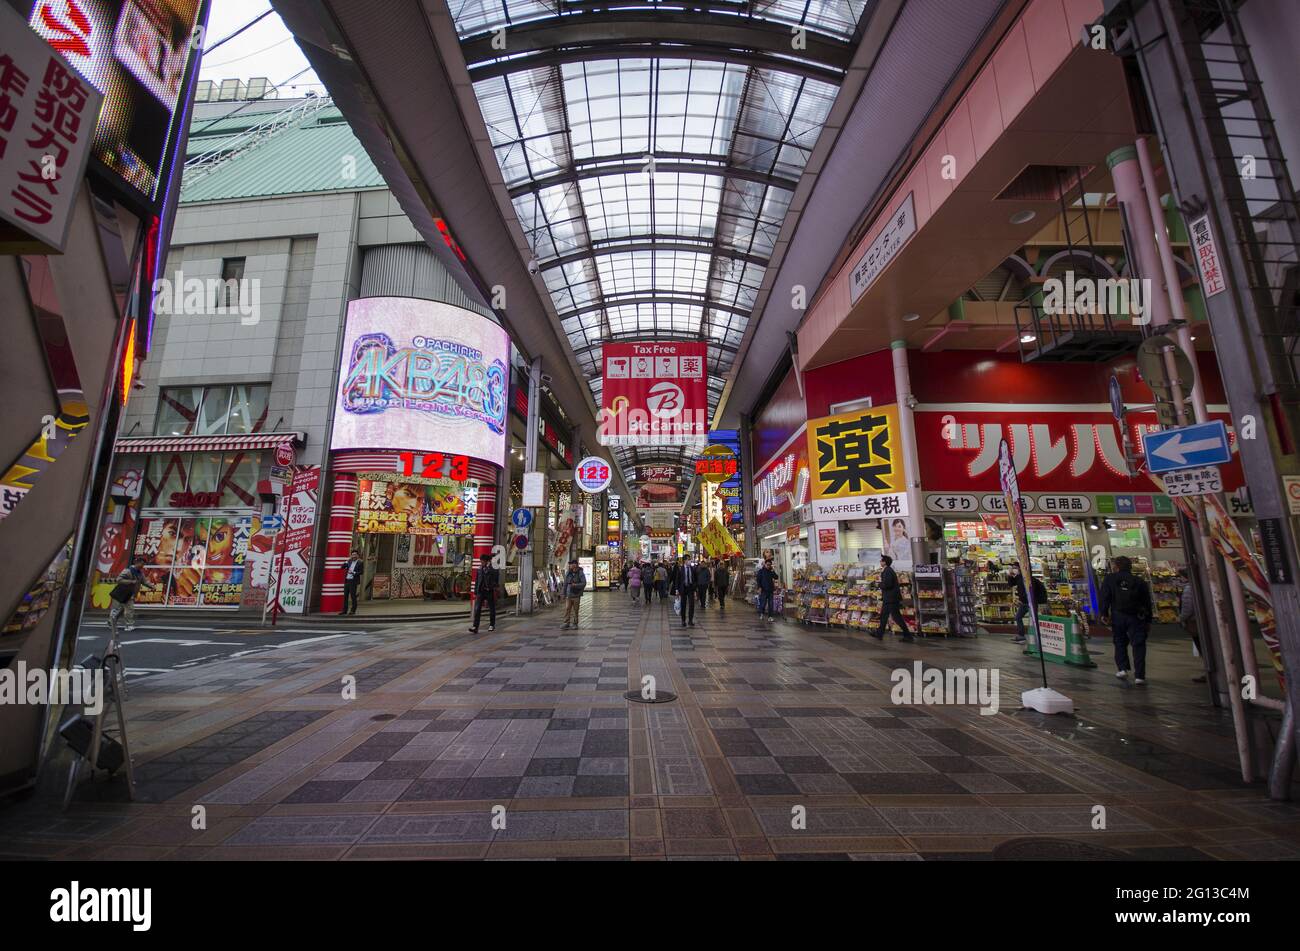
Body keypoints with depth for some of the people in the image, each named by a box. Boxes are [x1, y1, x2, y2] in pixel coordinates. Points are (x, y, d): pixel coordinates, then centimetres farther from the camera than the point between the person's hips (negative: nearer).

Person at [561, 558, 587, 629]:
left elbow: (584, 583, -11)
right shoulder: (568, 573, 4)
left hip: (576, 595, -3)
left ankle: (575, 624, 18)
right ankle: (566, 624, 0)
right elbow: (565, 584, 10)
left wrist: (575, 585, -24)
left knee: (575, 610, 5)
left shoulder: (580, 573, -7)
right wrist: (564, 594, 11)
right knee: (567, 609, -4)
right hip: (568, 595, 3)